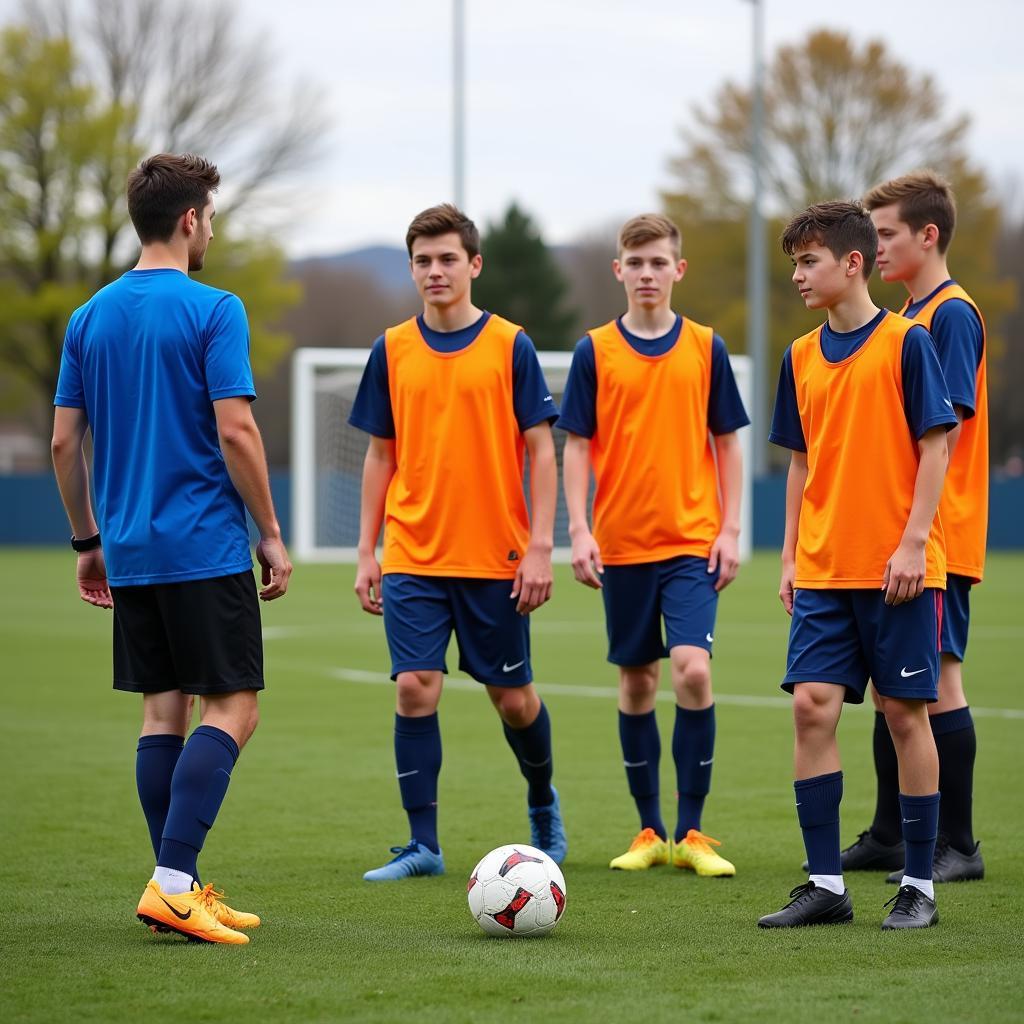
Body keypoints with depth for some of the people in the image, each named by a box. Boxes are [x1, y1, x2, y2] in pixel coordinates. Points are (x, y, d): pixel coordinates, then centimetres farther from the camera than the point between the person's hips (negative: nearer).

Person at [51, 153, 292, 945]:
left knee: (164, 709, 11)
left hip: (130, 553, 7)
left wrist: (89, 541, 20)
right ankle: (173, 882, -14)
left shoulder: (91, 317, 9)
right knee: (231, 709, -3)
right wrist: (271, 534, -5)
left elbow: (64, 442, 11)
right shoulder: (213, 311, -9)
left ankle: (177, 890, 11)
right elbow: (235, 432, -14)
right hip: (205, 547, -7)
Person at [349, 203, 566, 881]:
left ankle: (543, 801, 35)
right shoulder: (392, 350, 6)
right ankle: (423, 846, -1)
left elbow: (541, 449, -2)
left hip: (497, 558, -2)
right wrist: (367, 552, 7)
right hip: (412, 557, 2)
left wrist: (540, 547, -9)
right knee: (416, 689, -9)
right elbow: (381, 455, 11)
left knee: (513, 698, 7)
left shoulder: (510, 346, -2)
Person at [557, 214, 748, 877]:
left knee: (693, 667, -16)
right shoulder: (595, 351, 2)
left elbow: (728, 441, 7)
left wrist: (731, 529, 0)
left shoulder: (706, 347, 3)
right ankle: (650, 832, 18)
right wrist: (579, 531, -6)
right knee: (637, 681, 7)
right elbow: (577, 445, 3)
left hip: (693, 542, -1)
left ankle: (691, 832, -7)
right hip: (622, 544, 1)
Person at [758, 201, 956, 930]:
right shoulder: (802, 357, 10)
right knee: (812, 704, -4)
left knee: (906, 712, 1)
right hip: (823, 569, 5)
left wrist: (913, 542, -14)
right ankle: (825, 884, 2)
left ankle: (919, 887, 10)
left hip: (899, 567, -5)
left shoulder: (906, 343, -6)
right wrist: (791, 555, 11)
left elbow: (935, 447, -7)